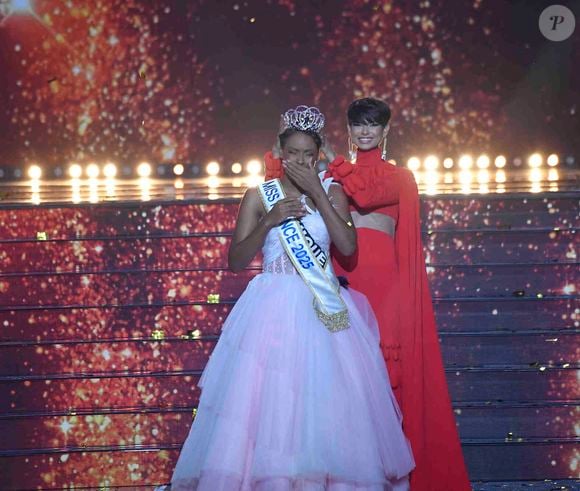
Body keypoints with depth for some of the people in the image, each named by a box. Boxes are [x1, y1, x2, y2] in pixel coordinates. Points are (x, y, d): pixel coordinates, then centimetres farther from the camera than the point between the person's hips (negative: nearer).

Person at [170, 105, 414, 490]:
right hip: (275, 308, -1)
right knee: (269, 398, -10)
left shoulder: (332, 191, 8)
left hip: (323, 307, 1)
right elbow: (236, 261, 1)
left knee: (329, 402, -4)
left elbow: (348, 246, -7)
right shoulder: (260, 195, 5)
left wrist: (317, 192, -10)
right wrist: (268, 221, -13)